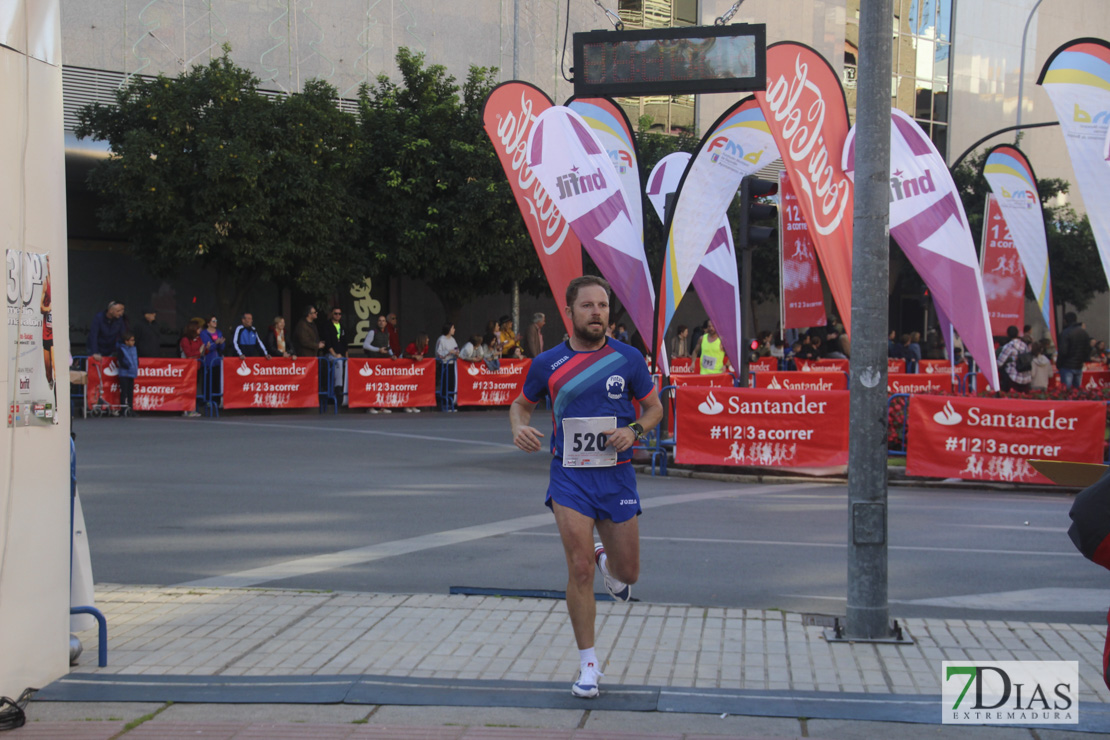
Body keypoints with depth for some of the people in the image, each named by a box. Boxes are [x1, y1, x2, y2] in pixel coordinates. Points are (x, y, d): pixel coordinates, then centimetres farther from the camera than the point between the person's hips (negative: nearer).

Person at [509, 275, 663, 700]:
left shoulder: (628, 358, -2)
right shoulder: (547, 364, -2)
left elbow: (654, 407, 9)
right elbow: (522, 404, 13)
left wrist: (634, 430, -12)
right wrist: (519, 427, -9)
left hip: (617, 474, 1)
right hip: (570, 476, -1)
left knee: (627, 573, 10)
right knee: (579, 569, -12)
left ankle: (607, 562, 50)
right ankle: (588, 665, 2)